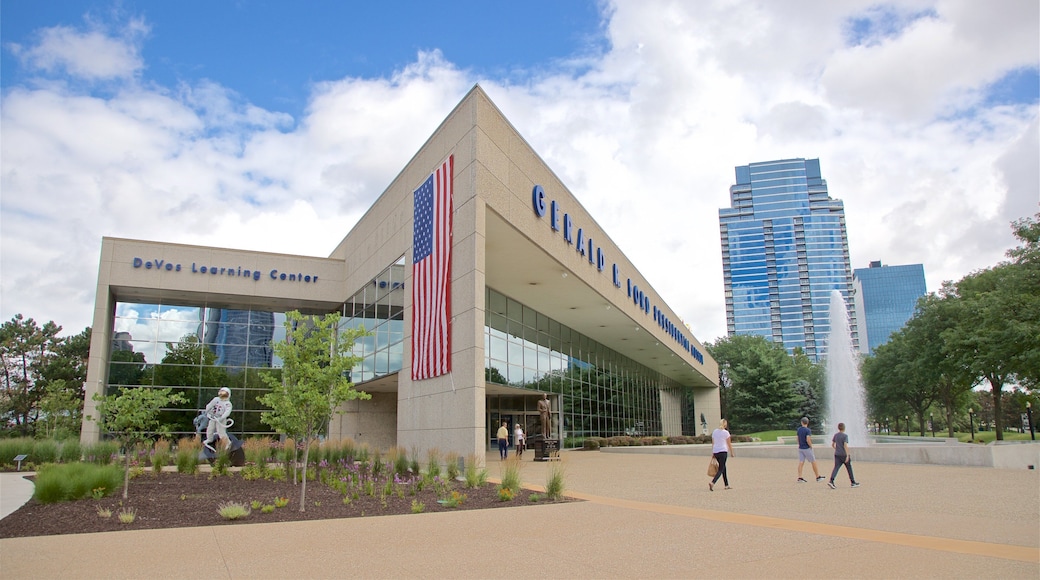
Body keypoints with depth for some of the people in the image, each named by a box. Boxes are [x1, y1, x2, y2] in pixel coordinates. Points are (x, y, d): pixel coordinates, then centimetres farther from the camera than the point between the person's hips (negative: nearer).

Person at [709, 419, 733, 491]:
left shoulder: (714, 432, 10)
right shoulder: (726, 432, -5)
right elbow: (729, 444, -1)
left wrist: (713, 453, 17)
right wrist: (731, 452, 11)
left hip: (715, 452, 6)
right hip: (723, 452, -6)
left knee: (723, 468, 18)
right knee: (721, 469, -5)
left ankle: (727, 485, 24)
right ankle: (712, 483, -23)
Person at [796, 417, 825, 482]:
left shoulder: (799, 429, 6)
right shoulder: (808, 430, -14)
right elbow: (808, 440, -23)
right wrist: (811, 446, -9)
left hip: (800, 448, 6)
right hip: (807, 448, -6)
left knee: (801, 463, 3)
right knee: (813, 462, 7)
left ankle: (799, 478, -2)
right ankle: (818, 477, 17)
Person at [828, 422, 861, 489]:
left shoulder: (835, 435, 8)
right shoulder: (845, 436, -10)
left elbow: (832, 444, 13)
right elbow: (845, 446, -19)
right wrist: (847, 455, -20)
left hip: (837, 455, 5)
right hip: (844, 455, -5)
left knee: (836, 468, -4)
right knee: (849, 469, 12)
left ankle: (831, 481, -21)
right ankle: (853, 483, 24)